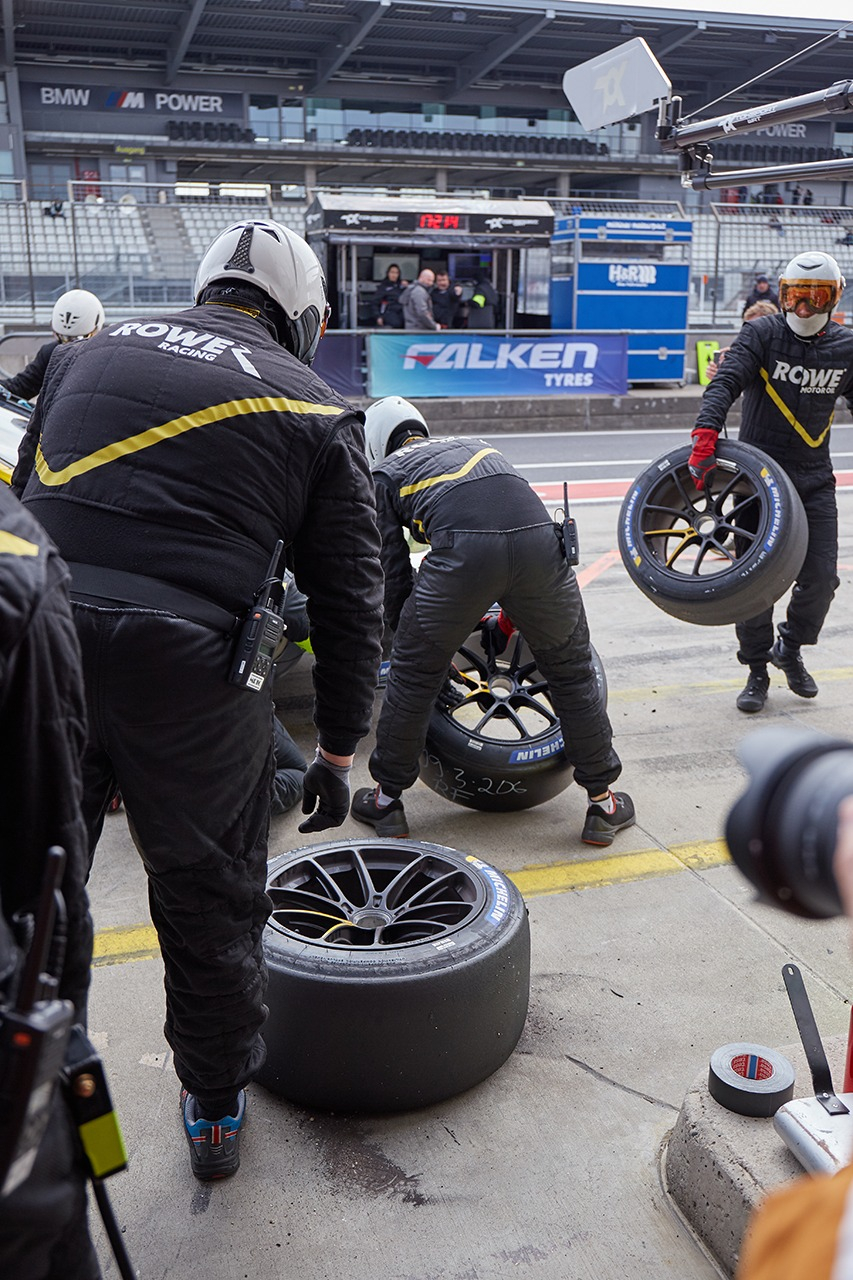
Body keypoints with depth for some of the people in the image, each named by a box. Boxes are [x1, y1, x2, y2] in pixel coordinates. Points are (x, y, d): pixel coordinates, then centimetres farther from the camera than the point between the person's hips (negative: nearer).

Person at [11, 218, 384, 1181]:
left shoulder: (93, 350, 19)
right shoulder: (314, 410, 9)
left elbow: (24, 496, 20)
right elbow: (348, 601, 8)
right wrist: (338, 751, 16)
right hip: (187, 669, -2)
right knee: (210, 901, 18)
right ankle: (216, 1109, 37)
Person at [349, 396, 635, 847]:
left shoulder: (384, 472, 27)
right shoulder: (475, 445, 39)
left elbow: (391, 566, 22)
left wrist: (404, 634, 36)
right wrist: (508, 619, 46)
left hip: (462, 548, -3)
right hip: (539, 536, 4)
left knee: (413, 674, 17)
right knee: (572, 672, 19)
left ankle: (387, 798, 30)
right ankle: (603, 802, 29)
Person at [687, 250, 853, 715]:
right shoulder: (761, 334, -6)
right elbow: (725, 381, -21)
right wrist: (705, 436, -37)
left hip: (814, 481, 3)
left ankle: (790, 648, 28)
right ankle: (757, 672, 15)